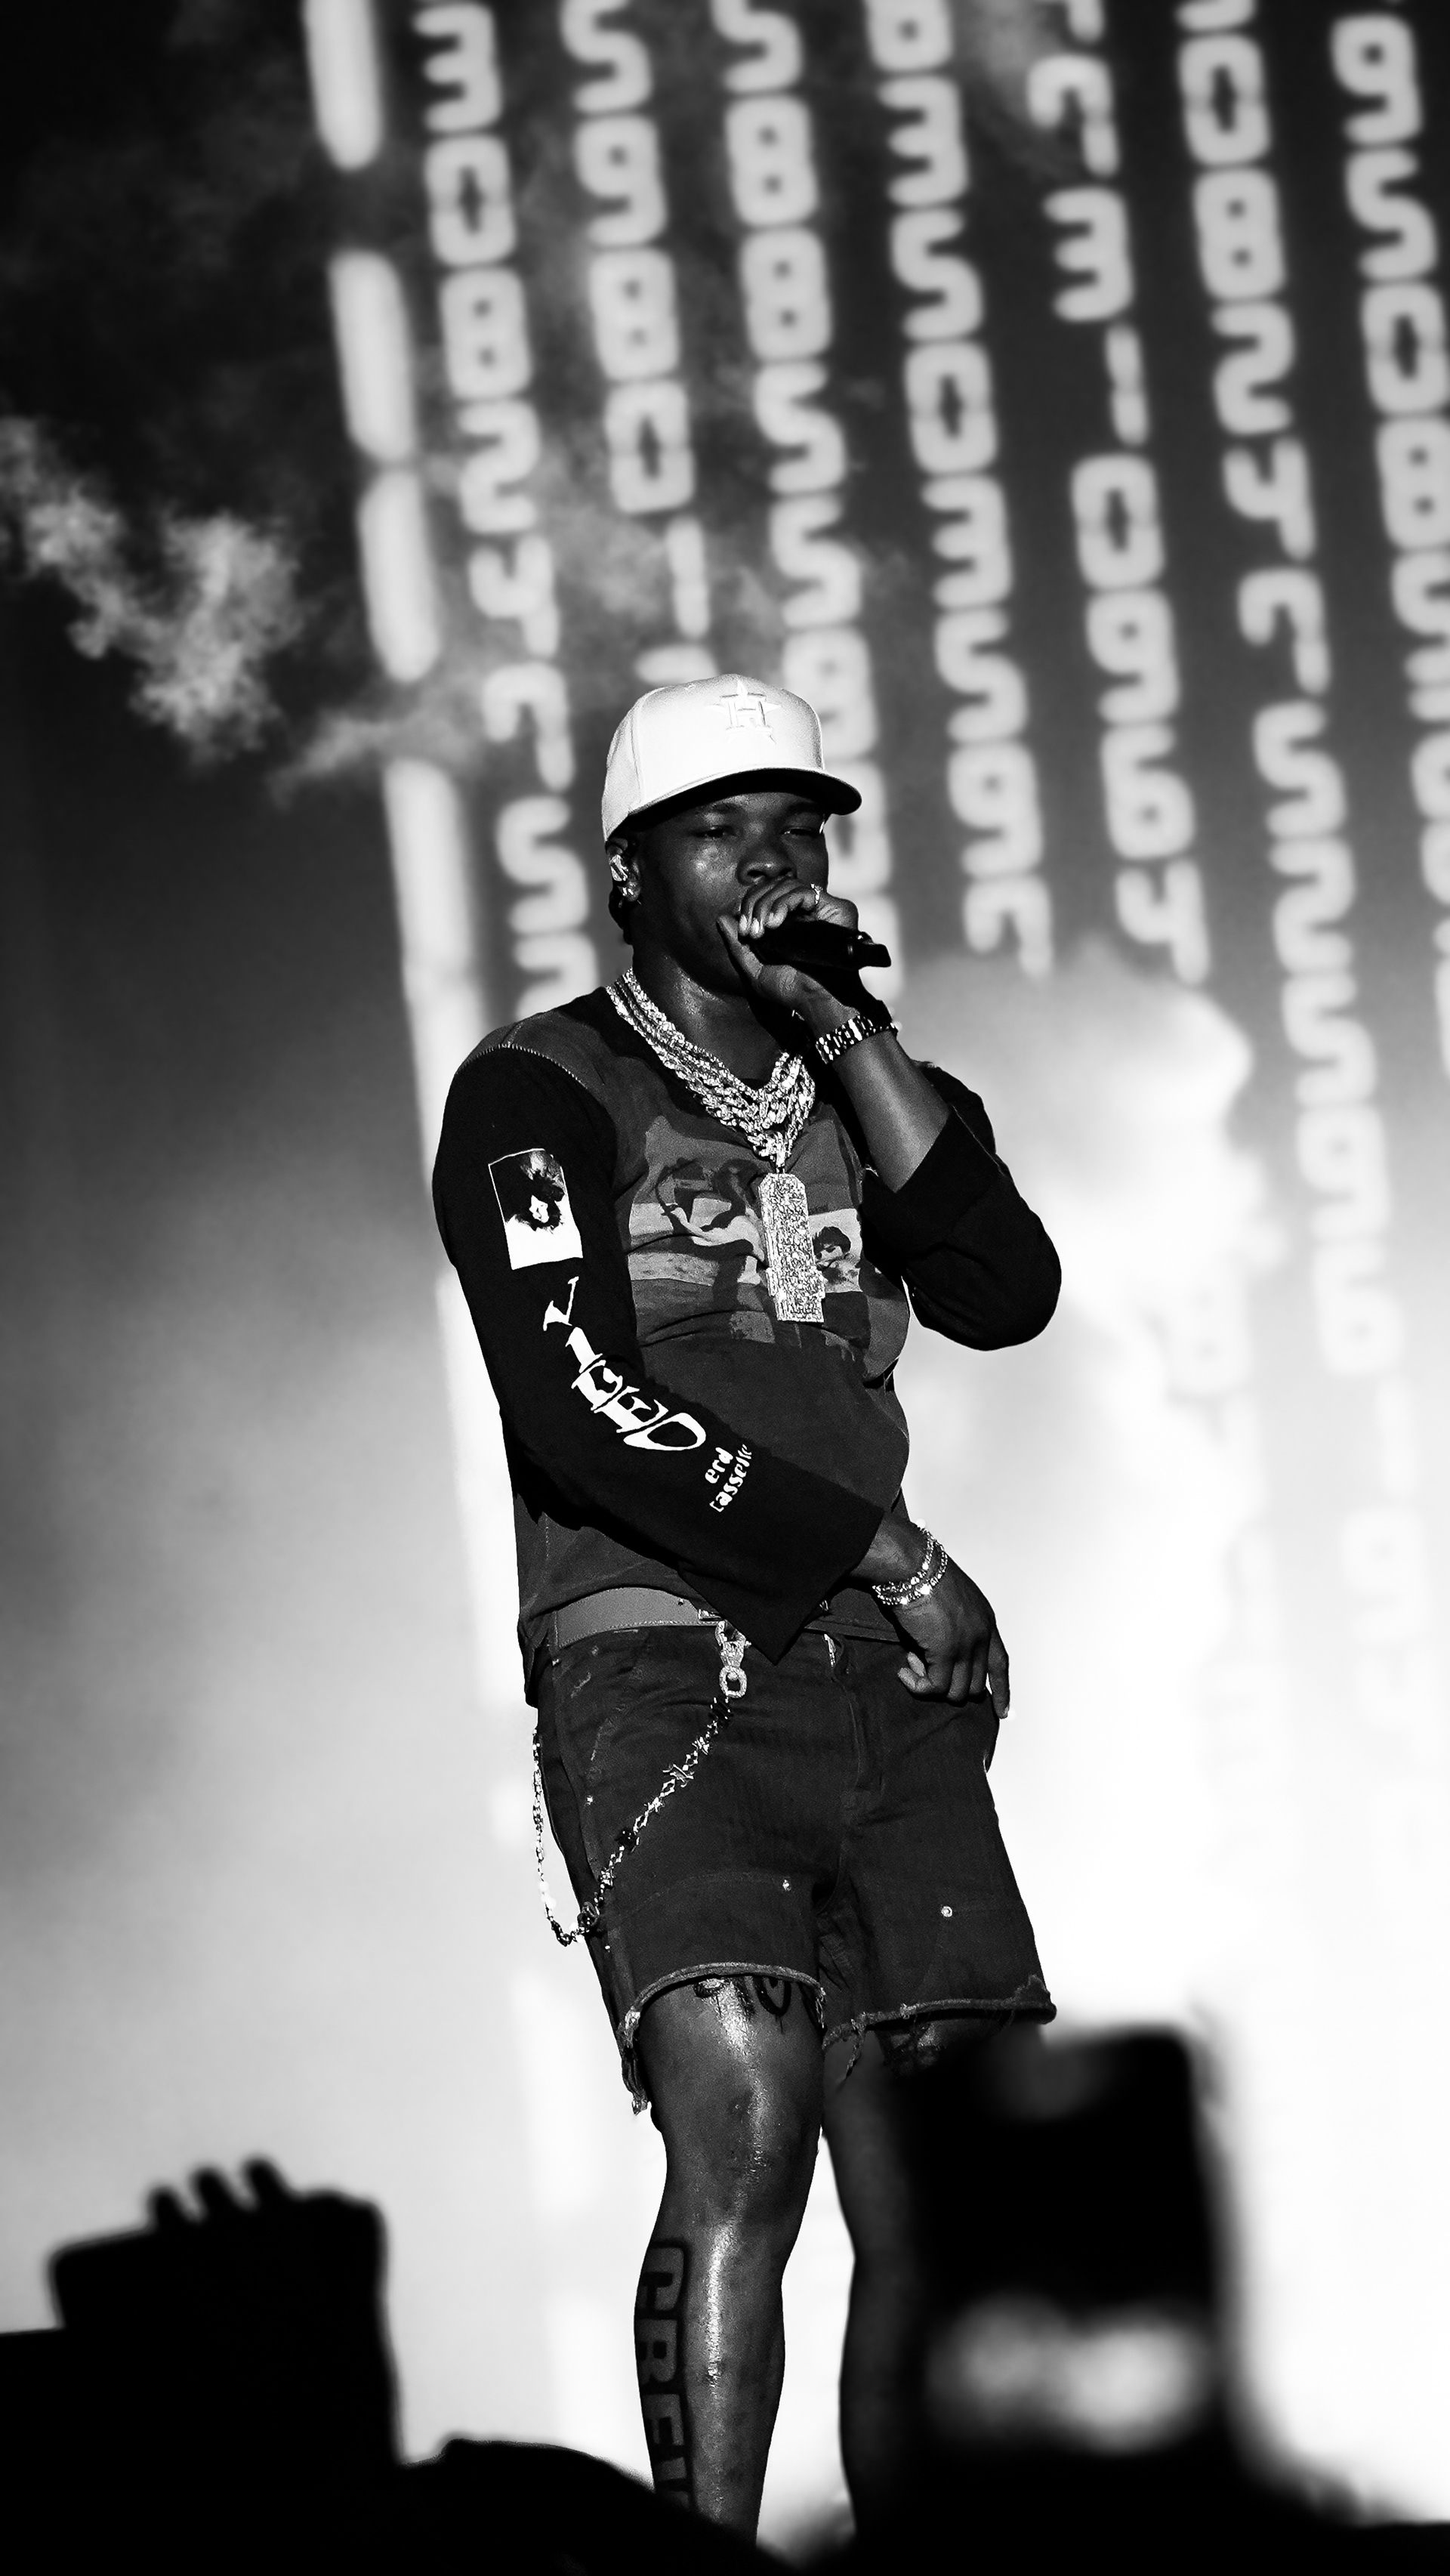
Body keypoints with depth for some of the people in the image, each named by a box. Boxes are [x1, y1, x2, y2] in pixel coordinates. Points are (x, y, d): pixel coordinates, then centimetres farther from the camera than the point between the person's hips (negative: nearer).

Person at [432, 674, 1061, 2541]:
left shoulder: (852, 1092, 22)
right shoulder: (544, 1093, 4)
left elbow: (1005, 1296, 4)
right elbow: (581, 1409, -8)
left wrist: (849, 1041, -1)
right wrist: (874, 1546, -7)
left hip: (888, 1686, 6)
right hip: (662, 1668, -6)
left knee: (933, 2198, -4)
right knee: (742, 2124, -23)